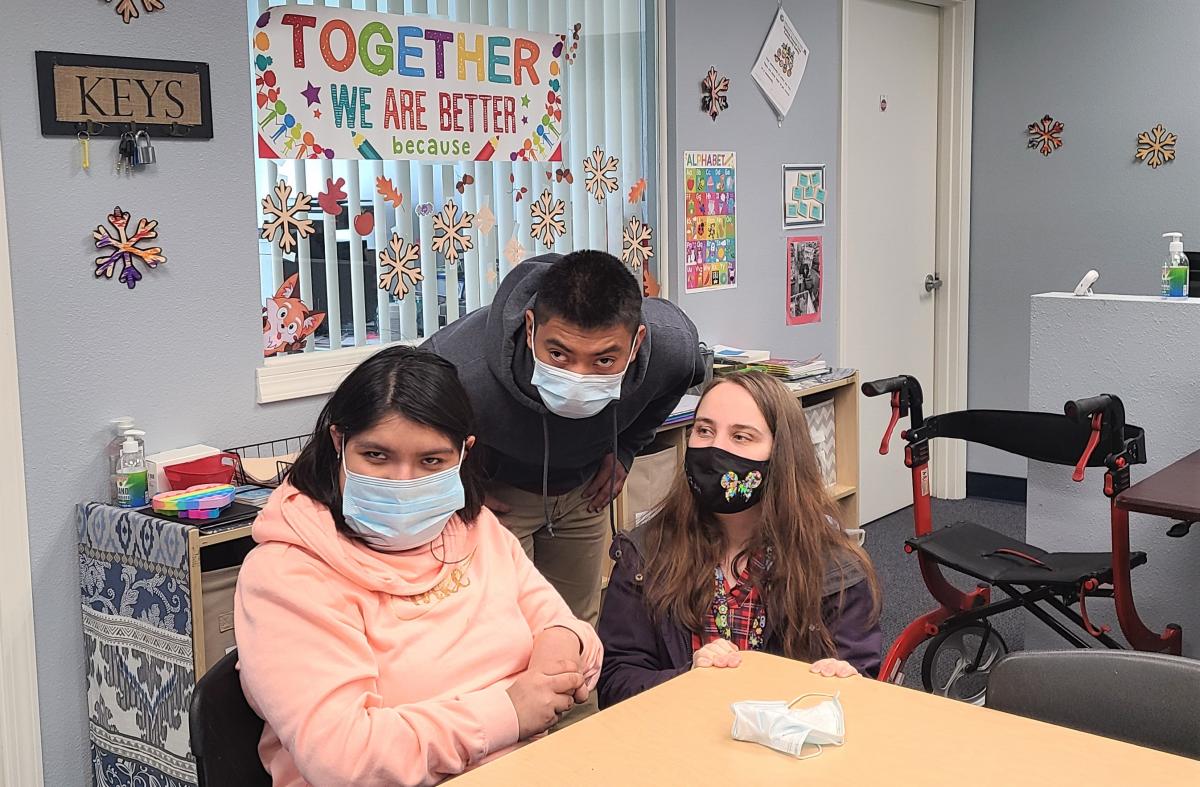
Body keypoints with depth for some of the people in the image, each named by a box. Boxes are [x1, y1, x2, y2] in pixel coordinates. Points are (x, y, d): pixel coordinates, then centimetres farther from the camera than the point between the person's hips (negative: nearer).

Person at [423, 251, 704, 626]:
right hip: (497, 494, -3)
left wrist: (623, 450, -4)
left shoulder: (672, 347, -31)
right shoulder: (460, 368, -42)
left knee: (579, 624, 17)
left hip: (584, 489, 3)